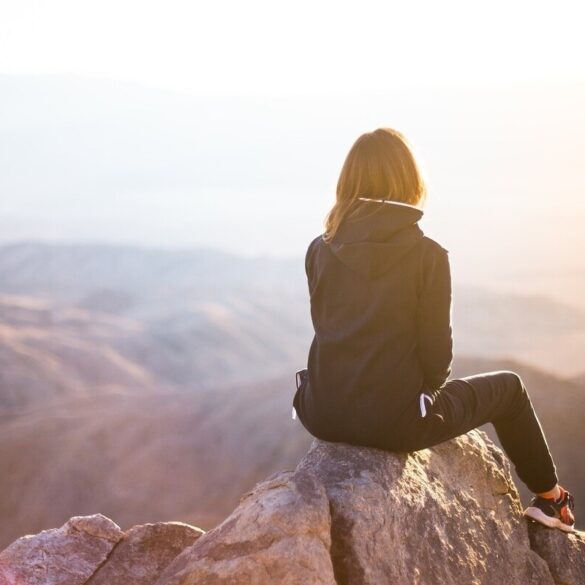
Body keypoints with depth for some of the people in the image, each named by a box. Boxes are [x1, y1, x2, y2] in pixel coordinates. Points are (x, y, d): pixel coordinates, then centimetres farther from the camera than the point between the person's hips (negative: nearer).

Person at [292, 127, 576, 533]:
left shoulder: (320, 250, 0)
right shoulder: (428, 255, -11)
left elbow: (330, 331, 9)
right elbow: (437, 352, -8)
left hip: (323, 415, 4)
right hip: (393, 422, -4)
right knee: (509, 388, 22)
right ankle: (550, 498, 38)